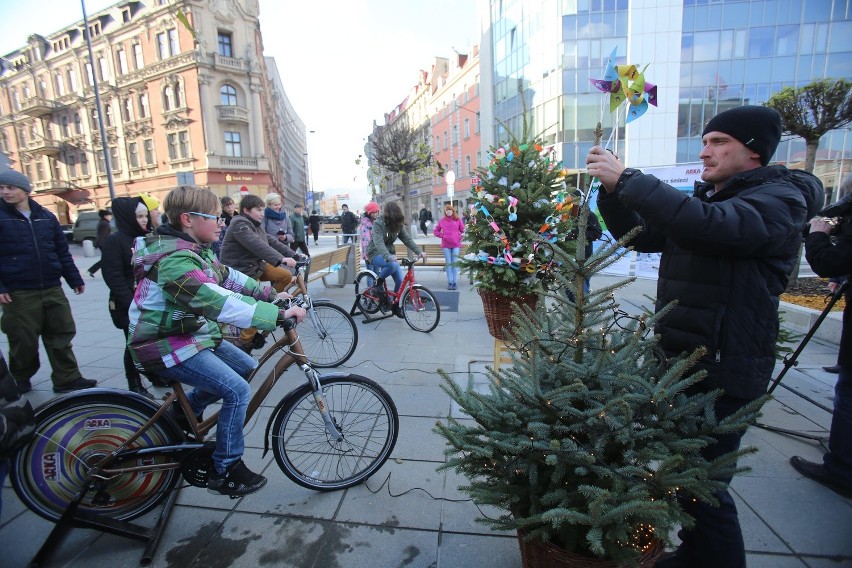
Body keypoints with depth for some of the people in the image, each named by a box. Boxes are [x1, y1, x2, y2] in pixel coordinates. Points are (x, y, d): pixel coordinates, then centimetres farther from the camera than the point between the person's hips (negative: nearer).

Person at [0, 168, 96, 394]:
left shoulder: (46, 216, 9)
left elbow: (62, 251, 12)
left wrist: (74, 279, 11)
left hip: (52, 289, 3)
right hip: (18, 293, -3)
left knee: (62, 335, 5)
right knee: (24, 340, 6)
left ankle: (67, 379, 14)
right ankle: (20, 380, 28)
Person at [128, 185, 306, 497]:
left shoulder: (196, 250, 5)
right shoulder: (175, 259, -27)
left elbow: (227, 277, 12)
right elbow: (218, 303, -38)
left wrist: (270, 294, 3)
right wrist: (278, 314, -40)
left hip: (194, 334, 10)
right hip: (166, 345, -10)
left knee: (246, 367, 11)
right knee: (238, 390, -16)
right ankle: (225, 472, 2)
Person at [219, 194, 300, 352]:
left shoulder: (256, 225, 11)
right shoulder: (239, 225, -20)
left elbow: (271, 241, 6)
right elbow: (257, 245, -35)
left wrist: (293, 255, -5)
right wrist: (281, 259, -47)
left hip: (256, 265, 9)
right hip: (241, 272, -9)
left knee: (286, 275, 0)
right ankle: (244, 344, 0)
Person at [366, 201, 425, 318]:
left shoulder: (398, 224, -1)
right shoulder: (378, 223, -19)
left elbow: (408, 239, -9)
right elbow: (378, 242, -32)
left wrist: (419, 251, -25)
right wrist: (388, 256, -50)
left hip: (390, 254, 6)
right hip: (376, 254, -5)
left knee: (400, 280, -7)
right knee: (393, 265, -36)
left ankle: (395, 306, 13)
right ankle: (379, 282, -7)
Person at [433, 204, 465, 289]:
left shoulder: (458, 220, 2)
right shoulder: (442, 220, 5)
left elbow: (463, 230, 9)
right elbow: (435, 231, 13)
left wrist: (460, 236, -2)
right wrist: (441, 236, 0)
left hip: (456, 245, -1)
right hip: (446, 245, 1)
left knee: (455, 263, 2)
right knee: (448, 263, 4)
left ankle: (455, 282, 6)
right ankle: (450, 282, 8)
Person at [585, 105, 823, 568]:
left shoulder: (780, 200, -11)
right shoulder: (703, 199, 16)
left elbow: (709, 225, -31)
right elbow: (640, 236, 12)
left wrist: (628, 178, -27)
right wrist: (612, 191, -4)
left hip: (724, 371, -8)